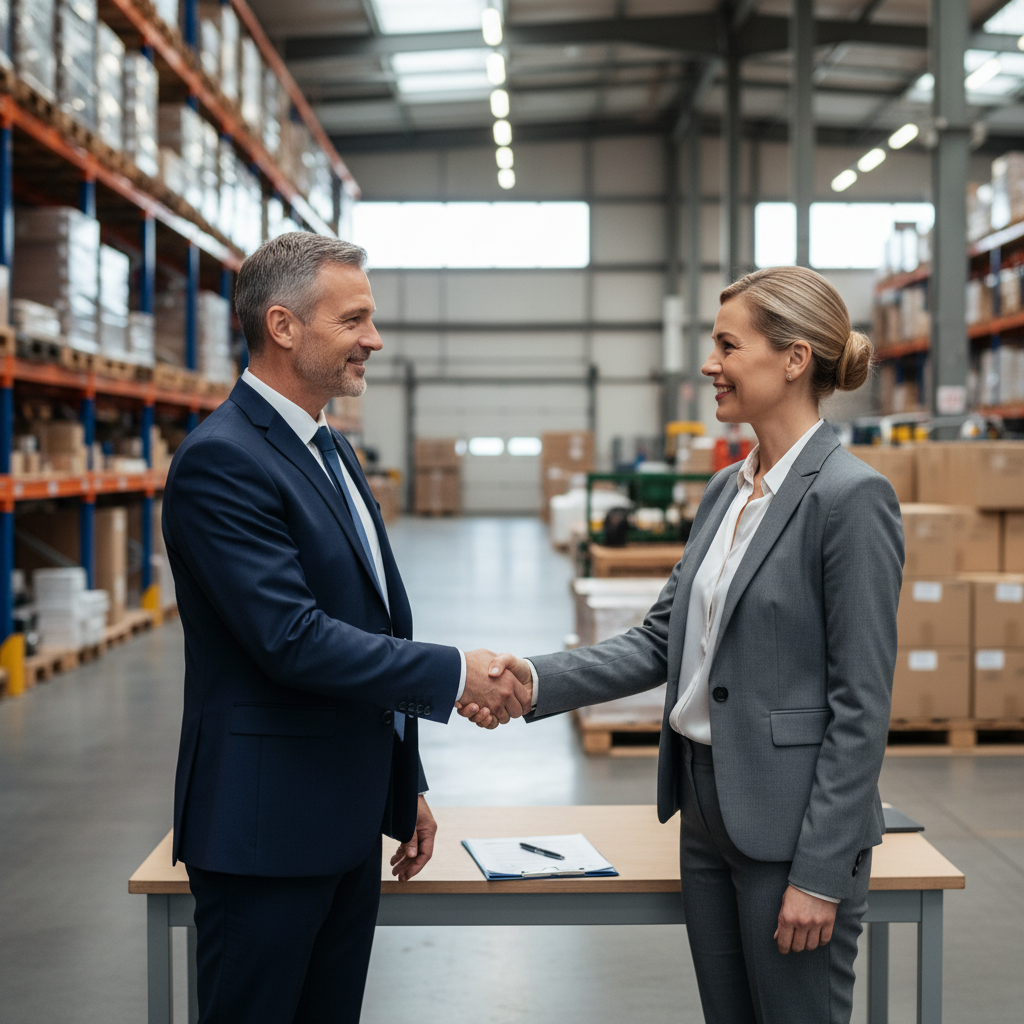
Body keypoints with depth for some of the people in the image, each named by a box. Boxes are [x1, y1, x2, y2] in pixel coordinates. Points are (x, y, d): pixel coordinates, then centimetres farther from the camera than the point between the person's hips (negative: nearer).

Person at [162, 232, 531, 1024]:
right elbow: (293, 639, -25)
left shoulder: (331, 451, 14)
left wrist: (405, 789, 21)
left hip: (348, 821, 9)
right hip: (267, 828, -9)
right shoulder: (221, 460, -17)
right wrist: (455, 673, -17)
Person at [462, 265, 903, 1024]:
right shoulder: (727, 490, 9)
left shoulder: (850, 496, -17)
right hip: (706, 807, 8)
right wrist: (537, 682, -4)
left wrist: (821, 873, -18)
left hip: (791, 823, -8)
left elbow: (862, 705, -18)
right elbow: (663, 641, 10)